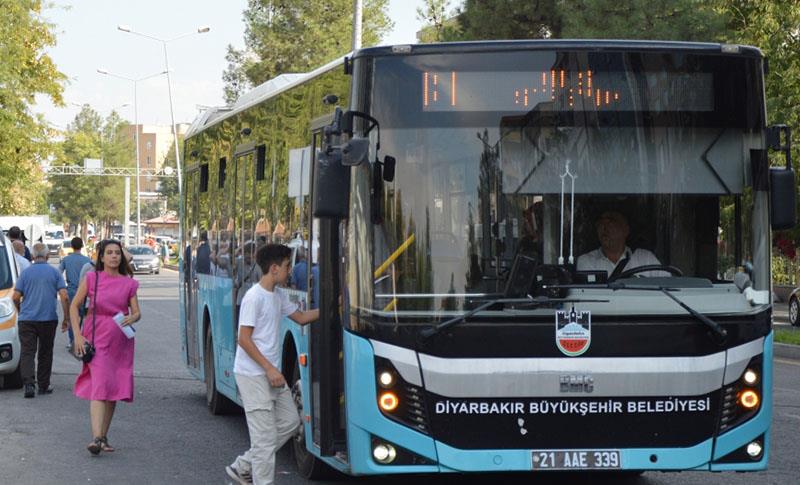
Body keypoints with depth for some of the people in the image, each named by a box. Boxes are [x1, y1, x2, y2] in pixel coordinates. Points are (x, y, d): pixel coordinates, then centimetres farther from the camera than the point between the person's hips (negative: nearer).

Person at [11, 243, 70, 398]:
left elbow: (16, 297, -1)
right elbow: (64, 296, -6)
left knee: (27, 352, -2)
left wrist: (20, 310, 19)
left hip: (27, 319, -1)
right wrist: (66, 318, 1)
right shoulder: (54, 273, 1)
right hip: (48, 319, 1)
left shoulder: (25, 273, 1)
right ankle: (43, 385, 19)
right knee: (45, 353, 13)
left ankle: (29, 384, -19)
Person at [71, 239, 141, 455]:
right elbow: (74, 306, 4)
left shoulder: (129, 283, 7)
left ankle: (104, 437, 20)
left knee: (115, 389, 7)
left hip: (121, 342, 3)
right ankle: (96, 437, -25)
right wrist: (78, 335, -5)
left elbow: (136, 312, 7)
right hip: (97, 338, -3)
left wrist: (132, 318, -18)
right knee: (99, 386, -16)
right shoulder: (91, 278, 1)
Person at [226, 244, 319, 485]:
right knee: (265, 435, -6)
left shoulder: (278, 295, 10)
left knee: (290, 421, 14)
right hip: (253, 375, -9)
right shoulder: (254, 297, -17)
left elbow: (301, 317, 23)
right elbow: (244, 339, -18)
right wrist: (269, 369, -19)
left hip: (271, 373, 9)